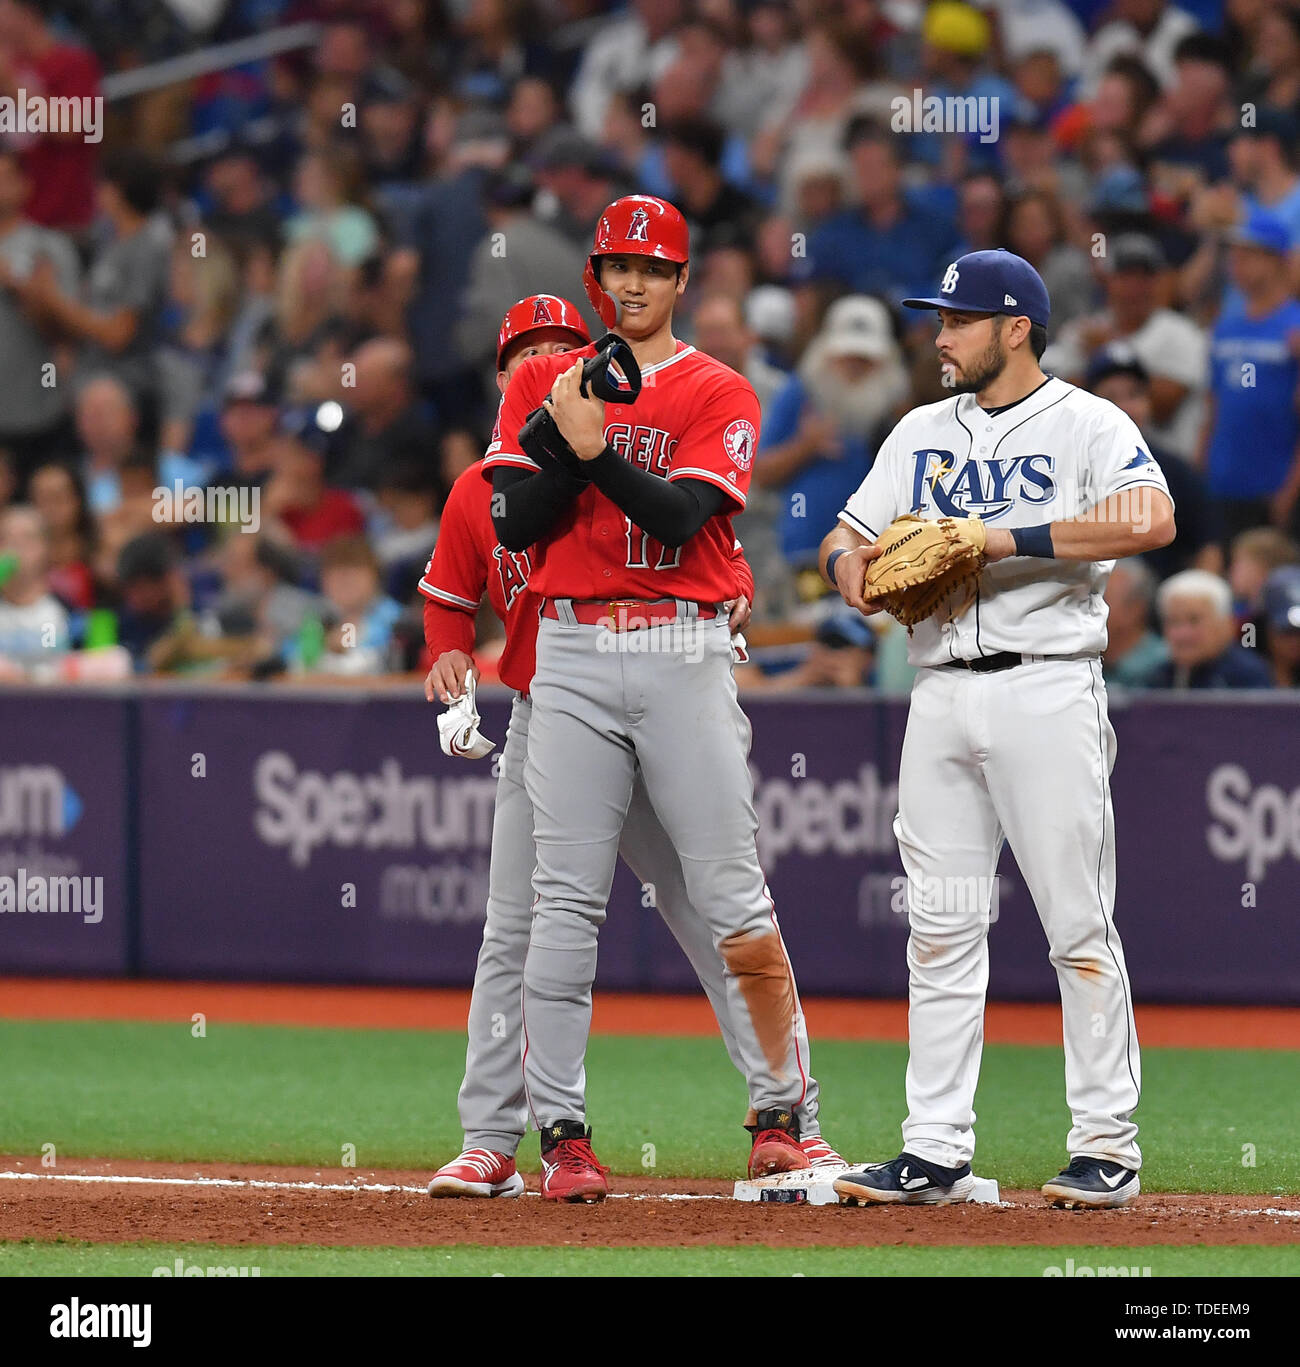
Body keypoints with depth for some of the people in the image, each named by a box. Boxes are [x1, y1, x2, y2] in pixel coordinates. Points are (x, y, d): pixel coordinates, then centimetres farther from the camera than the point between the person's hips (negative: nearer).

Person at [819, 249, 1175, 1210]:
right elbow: (849, 534, 20)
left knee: (1080, 927, -5)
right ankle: (936, 1154, 6)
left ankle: (1108, 1149, -1)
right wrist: (849, 561, -6)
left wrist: (1010, 539, -21)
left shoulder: (1087, 425, -2)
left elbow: (1152, 520, -20)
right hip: (942, 691, 6)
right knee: (940, 930, 4)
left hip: (1047, 689, -6)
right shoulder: (923, 434, 18)